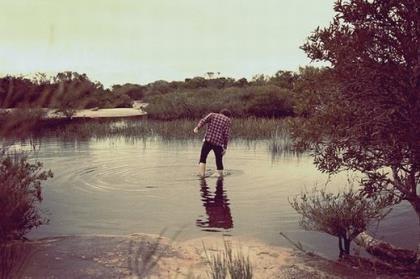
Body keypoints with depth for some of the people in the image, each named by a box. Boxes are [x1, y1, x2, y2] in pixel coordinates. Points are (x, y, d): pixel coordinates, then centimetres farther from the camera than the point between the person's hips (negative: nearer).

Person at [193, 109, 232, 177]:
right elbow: (226, 134, 2)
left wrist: (197, 128, -15)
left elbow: (203, 120, -3)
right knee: (219, 161, 11)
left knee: (202, 159, 10)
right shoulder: (228, 120, 12)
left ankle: (201, 175, -5)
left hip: (208, 141, 0)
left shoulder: (212, 115, 16)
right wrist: (225, 147, 2)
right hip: (218, 143, 0)